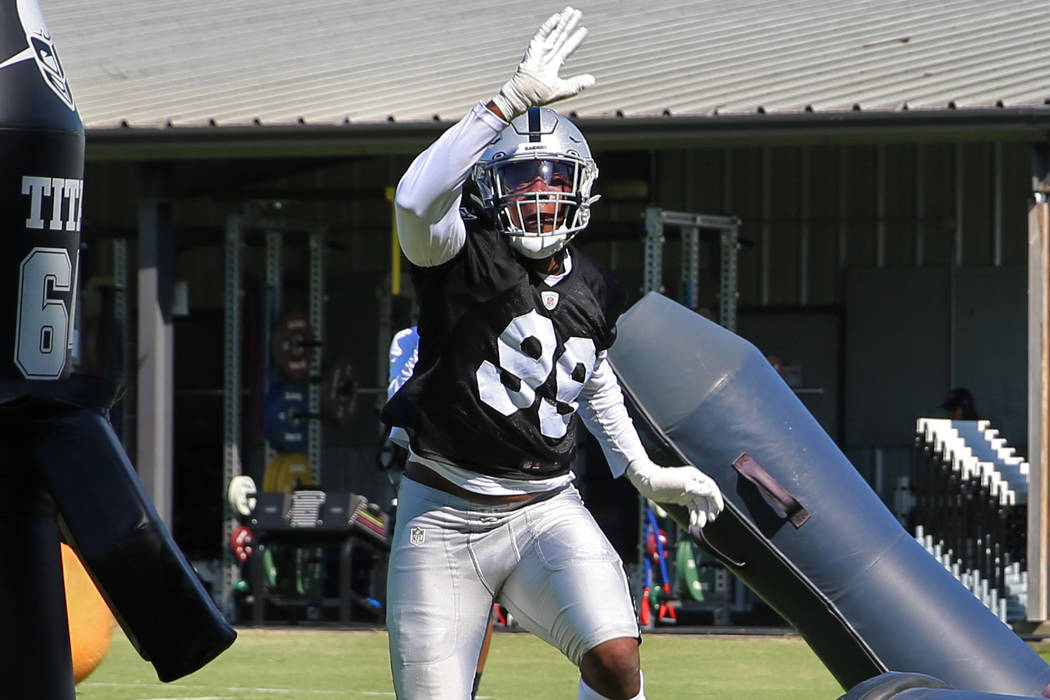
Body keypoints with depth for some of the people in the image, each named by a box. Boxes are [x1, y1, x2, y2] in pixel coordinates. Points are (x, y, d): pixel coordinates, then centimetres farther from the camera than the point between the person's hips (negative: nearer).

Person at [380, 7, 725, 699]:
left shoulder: (595, 292, 9)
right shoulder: (463, 254, -9)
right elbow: (418, 200, -33)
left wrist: (645, 472, 30)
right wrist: (512, 102, -36)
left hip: (547, 511, 3)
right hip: (446, 515, -3)